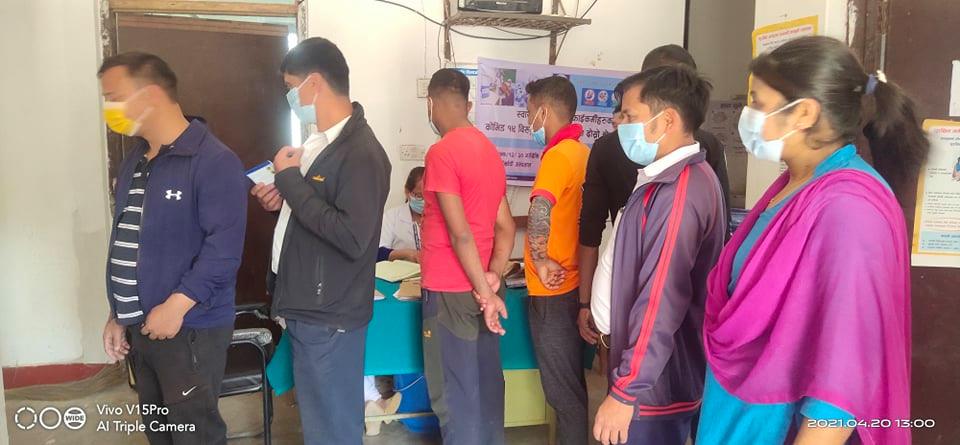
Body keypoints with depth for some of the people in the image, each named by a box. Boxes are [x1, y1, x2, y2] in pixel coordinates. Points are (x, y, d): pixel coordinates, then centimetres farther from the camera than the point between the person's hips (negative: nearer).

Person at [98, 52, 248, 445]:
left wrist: (175, 306, -21)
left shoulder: (213, 161, -15)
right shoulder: (134, 160, 12)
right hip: (139, 326, 8)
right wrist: (117, 315, 17)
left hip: (190, 329, -8)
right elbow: (124, 243, 17)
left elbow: (224, 248, -21)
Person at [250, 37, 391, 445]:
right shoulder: (319, 142, 10)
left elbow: (352, 238, -28)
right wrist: (282, 199, 2)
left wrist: (291, 181, -21)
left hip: (330, 317, -9)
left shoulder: (361, 152, -20)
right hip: (306, 308, 9)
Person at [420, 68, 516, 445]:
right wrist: (493, 278, -1)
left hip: (451, 291, -8)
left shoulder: (442, 152, -15)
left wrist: (484, 292, -14)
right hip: (480, 289, 8)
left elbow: (460, 234, -19)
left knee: (453, 396, 3)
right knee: (485, 386, 16)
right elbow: (505, 226, 8)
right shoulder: (490, 150, 10)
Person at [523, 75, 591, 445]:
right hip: (572, 282, 9)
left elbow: (540, 210, -33)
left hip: (553, 288, -9)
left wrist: (541, 261, -23)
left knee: (562, 387, 3)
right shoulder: (580, 151, 10)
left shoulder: (558, 154, -17)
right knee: (570, 382, 19)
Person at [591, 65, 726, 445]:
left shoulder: (677, 191, -24)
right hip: (656, 369, 9)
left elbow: (662, 302, -28)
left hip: (655, 382, -9)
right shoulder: (679, 177, 8)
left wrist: (625, 391, -24)